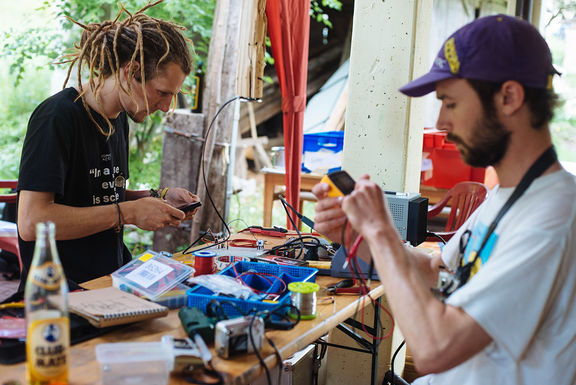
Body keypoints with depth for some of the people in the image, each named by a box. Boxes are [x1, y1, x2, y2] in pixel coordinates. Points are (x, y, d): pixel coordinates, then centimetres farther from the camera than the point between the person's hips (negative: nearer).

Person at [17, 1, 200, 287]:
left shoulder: (119, 117, 13)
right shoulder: (58, 117, -15)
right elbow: (31, 223, -22)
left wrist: (158, 199, 6)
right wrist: (130, 212, -18)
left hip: (115, 280, 8)